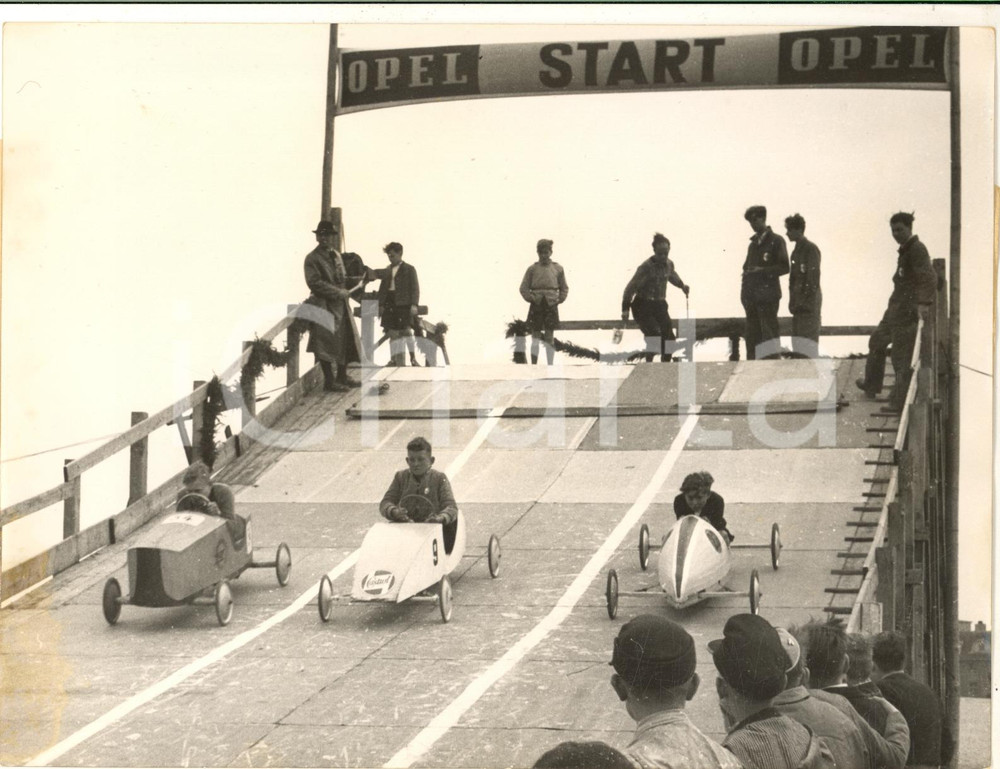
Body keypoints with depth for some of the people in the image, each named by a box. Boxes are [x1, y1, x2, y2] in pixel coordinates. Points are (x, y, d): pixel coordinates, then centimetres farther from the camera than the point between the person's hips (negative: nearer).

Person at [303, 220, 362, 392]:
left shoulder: (336, 255, 16)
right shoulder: (312, 258, -9)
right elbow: (314, 282, -18)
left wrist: (344, 291, 7)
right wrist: (338, 292, -18)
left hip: (340, 305, 8)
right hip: (324, 306, -8)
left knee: (345, 341, 12)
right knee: (326, 344, -6)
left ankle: (342, 377, 24)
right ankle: (329, 382, -1)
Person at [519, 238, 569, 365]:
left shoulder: (558, 269, 7)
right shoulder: (532, 269, 3)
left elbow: (564, 288, 13)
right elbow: (524, 288, 4)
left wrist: (559, 300, 0)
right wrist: (531, 298, -9)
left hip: (551, 306, 1)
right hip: (536, 306, -1)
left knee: (549, 337, 1)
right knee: (535, 337, 0)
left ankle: (550, 365, 4)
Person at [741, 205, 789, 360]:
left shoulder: (776, 241, 1)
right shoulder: (753, 244, 22)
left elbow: (784, 267, -5)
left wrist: (763, 271, -15)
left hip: (768, 295, -7)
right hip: (751, 295, 7)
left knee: (769, 331, -12)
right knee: (752, 335, 4)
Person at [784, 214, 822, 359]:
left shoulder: (811, 249, -10)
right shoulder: (797, 250, 17)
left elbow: (813, 278, -16)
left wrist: (808, 301, -20)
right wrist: (792, 301, 13)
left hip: (809, 299, -9)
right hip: (799, 300, 9)